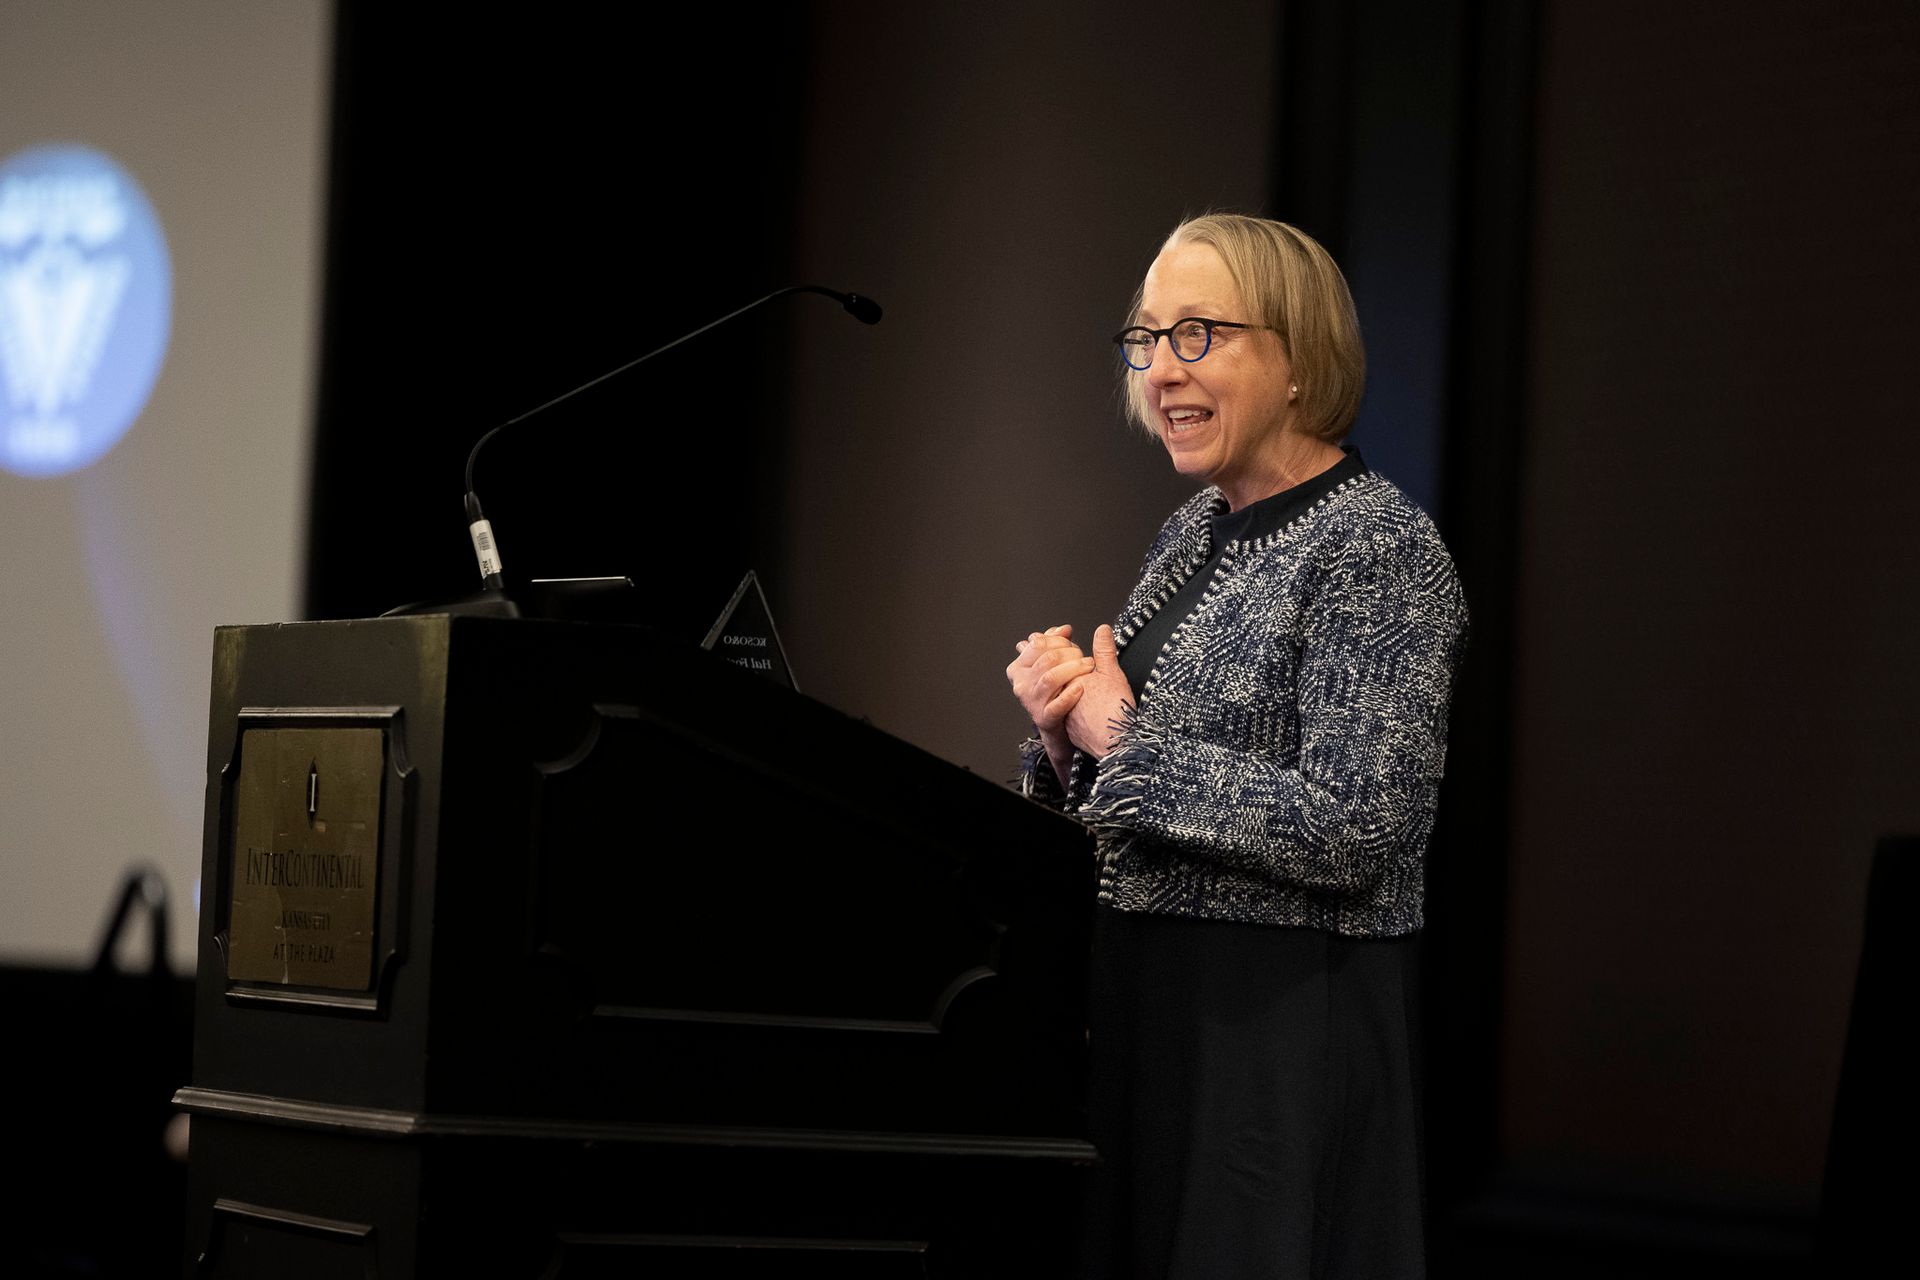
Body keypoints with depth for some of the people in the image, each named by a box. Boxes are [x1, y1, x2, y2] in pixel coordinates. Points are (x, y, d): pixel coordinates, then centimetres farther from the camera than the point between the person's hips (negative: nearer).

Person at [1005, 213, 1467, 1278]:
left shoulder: (1378, 549, -13)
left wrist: (1125, 738, -15)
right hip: (1138, 1003, 8)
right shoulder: (1190, 536, 12)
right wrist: (1066, 739, -3)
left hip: (1281, 1025, -8)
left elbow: (1351, 830, -23)